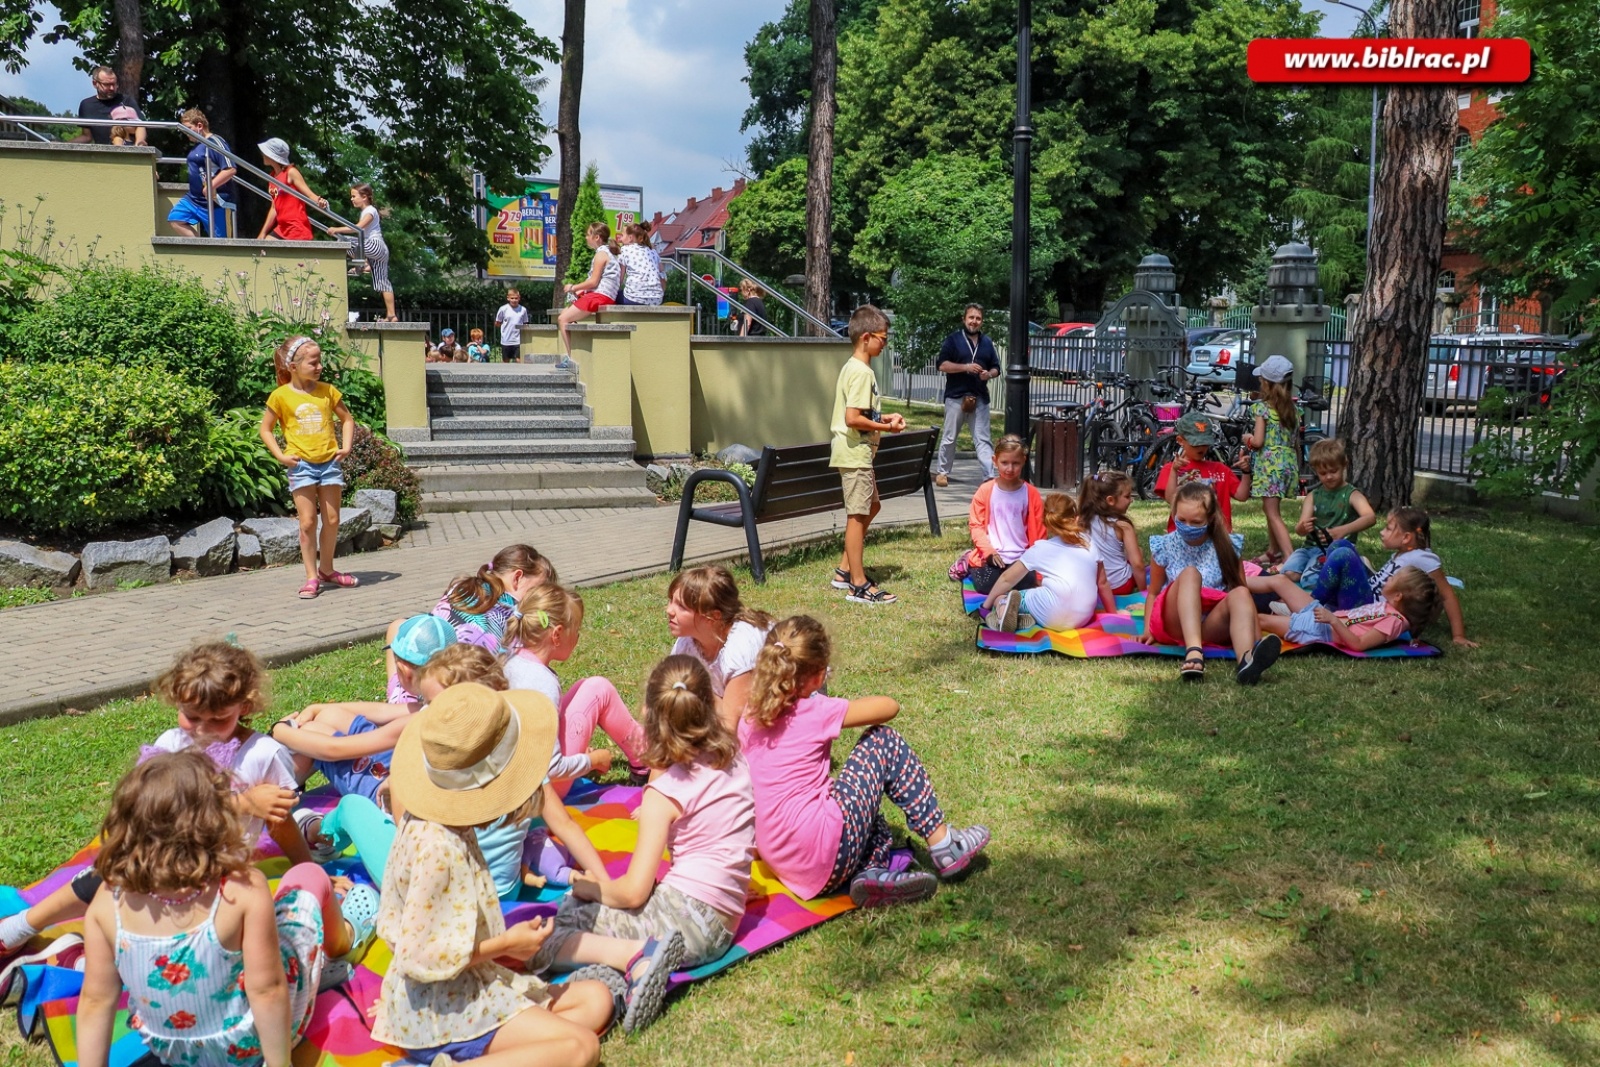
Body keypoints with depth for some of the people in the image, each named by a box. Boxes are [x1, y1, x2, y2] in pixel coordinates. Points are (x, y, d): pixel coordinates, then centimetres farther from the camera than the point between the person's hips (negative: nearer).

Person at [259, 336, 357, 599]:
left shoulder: (327, 391, 4)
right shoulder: (281, 396, -3)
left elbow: (347, 419, 14)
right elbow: (265, 429, 5)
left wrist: (346, 446, 1)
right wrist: (280, 455, -6)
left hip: (330, 462, 3)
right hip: (301, 464, -3)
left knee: (332, 520, 7)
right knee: (307, 522, -3)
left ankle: (327, 570, 24)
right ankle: (312, 577, 5)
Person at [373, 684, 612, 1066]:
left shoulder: (429, 820, 2)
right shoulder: (439, 847, -26)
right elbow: (419, 958, -23)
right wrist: (505, 944, -14)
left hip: (467, 985, 10)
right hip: (439, 1009, -10)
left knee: (595, 999, 6)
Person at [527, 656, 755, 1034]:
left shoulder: (664, 792, -11)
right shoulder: (734, 760, 7)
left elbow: (633, 891, -13)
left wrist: (592, 886, 5)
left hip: (680, 909, -8)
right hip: (721, 929, 8)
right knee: (571, 908, 22)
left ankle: (638, 955, -27)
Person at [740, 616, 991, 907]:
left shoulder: (749, 719, 8)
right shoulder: (817, 712, -9)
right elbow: (890, 706, 1)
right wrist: (847, 708, 18)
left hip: (778, 861, 7)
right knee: (885, 741, 7)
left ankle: (873, 870, 3)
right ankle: (943, 845, 12)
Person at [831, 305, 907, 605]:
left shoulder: (851, 367, 13)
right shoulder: (862, 372, -18)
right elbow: (853, 418, -25)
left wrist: (884, 417, 10)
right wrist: (886, 428, -15)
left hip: (857, 452, 11)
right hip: (856, 453, -11)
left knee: (871, 506, 20)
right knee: (858, 515, -5)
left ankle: (845, 570, 25)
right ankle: (859, 585, 1)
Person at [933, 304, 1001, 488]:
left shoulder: (987, 343, 14)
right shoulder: (953, 340, 0)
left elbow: (996, 368, 18)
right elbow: (942, 365, -7)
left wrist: (989, 374, -6)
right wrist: (966, 367, -17)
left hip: (980, 398, 3)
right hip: (956, 396, -3)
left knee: (983, 440, -1)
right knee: (949, 438, 5)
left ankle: (990, 476, -6)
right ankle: (942, 472, 18)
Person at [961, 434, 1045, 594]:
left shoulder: (1031, 494, 2)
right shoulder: (985, 491, 0)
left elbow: (1038, 533, 4)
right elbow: (976, 525, -1)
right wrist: (989, 551, -15)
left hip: (1020, 558, 2)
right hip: (991, 556, -2)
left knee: (1027, 585, -24)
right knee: (986, 586, -27)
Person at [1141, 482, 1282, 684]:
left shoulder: (1226, 546, 3)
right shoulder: (1165, 546, 3)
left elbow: (1241, 589, 4)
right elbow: (1153, 592, 11)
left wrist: (1256, 634, -7)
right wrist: (1148, 630, -1)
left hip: (1211, 626, 1)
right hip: (1174, 624, -1)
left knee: (1240, 594, -30)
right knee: (1190, 573, -28)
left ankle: (1247, 660, -59)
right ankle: (1193, 651, -51)